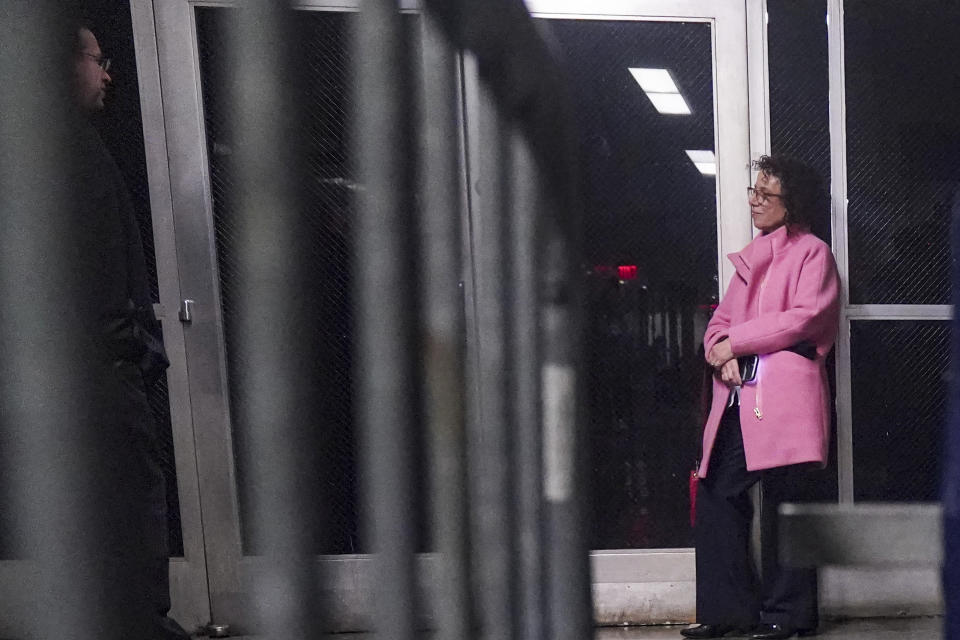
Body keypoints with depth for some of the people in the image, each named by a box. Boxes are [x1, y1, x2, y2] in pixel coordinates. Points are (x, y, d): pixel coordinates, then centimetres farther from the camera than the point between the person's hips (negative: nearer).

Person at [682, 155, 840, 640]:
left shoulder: (813, 253, 3)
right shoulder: (751, 258, 24)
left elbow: (804, 317, -12)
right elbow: (722, 319, 19)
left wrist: (735, 342, -9)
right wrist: (720, 353, -4)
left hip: (785, 396, -7)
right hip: (739, 396, 7)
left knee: (784, 503, -1)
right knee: (717, 494, 3)